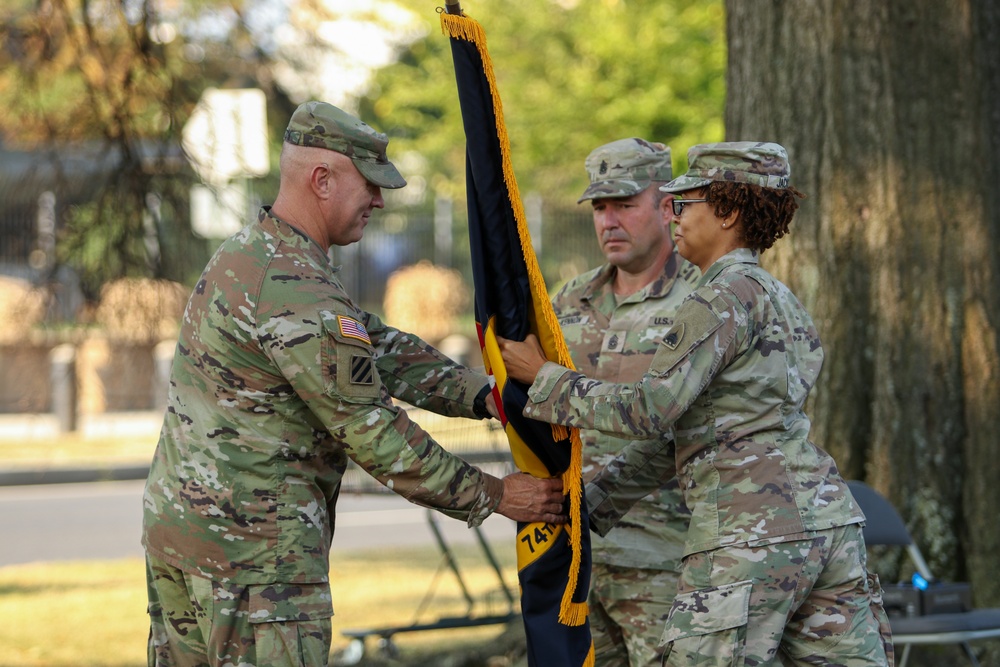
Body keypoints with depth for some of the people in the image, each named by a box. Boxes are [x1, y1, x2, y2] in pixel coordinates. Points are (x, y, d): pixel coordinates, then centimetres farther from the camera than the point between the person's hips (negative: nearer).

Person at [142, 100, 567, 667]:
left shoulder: (247, 253, 14)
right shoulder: (299, 296, -20)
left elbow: (384, 351, 11)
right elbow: (375, 434, -16)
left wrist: (491, 396, 1)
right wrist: (492, 496, -8)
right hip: (252, 541, -10)